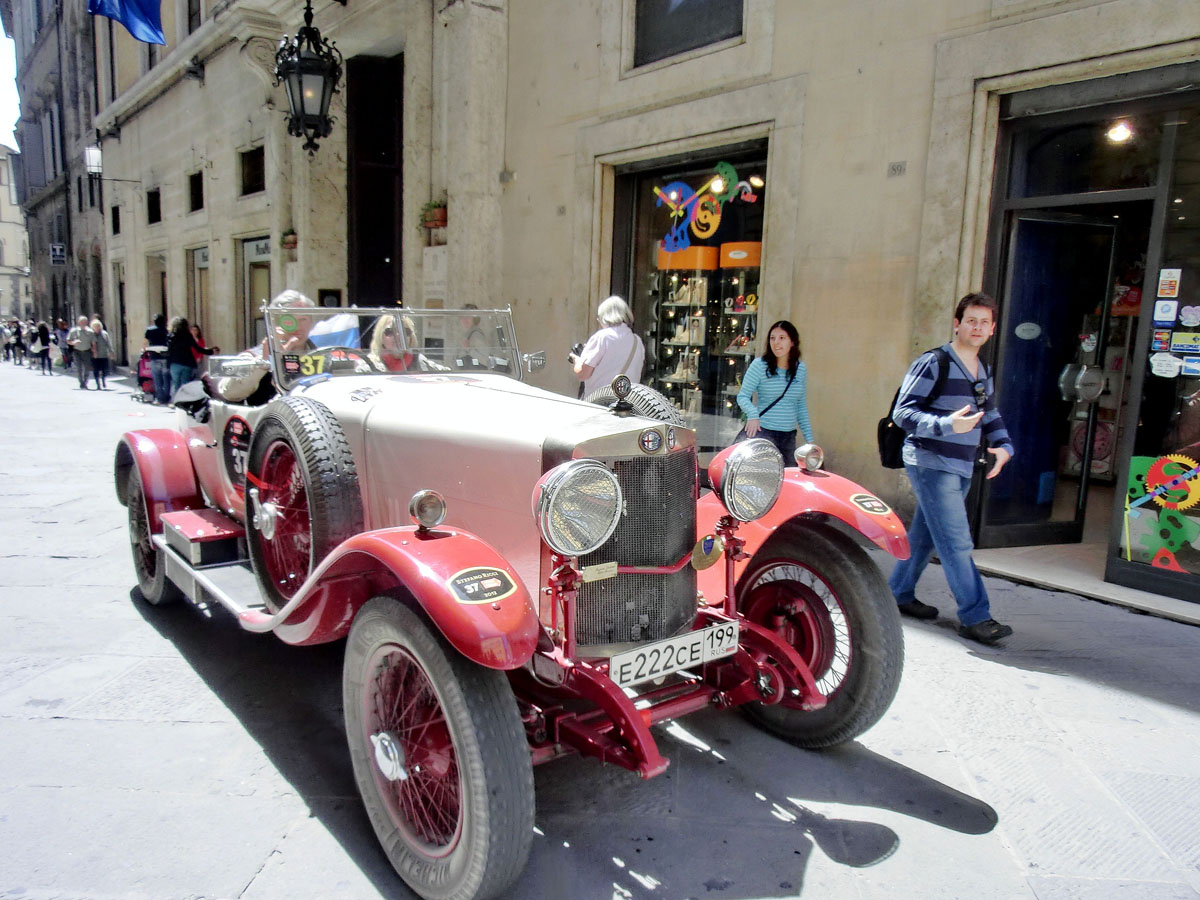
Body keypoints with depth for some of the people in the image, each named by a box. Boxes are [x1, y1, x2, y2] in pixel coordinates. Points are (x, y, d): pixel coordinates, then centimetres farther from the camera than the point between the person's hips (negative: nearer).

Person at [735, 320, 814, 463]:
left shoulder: (801, 368, 9)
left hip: (789, 436, 5)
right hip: (763, 432, -5)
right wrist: (752, 414, -27)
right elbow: (743, 395, -5)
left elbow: (801, 406, 16)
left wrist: (809, 439, 14)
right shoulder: (759, 365, -5)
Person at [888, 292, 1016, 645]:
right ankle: (974, 616, -6)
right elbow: (903, 412, -15)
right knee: (957, 543, -10)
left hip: (961, 468, 8)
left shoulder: (983, 372, 16)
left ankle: (899, 593, 27)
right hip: (931, 464, -8)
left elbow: (990, 415, 28)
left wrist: (1004, 445, 10)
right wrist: (947, 425, -29)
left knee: (925, 535, 14)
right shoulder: (933, 363, -10)